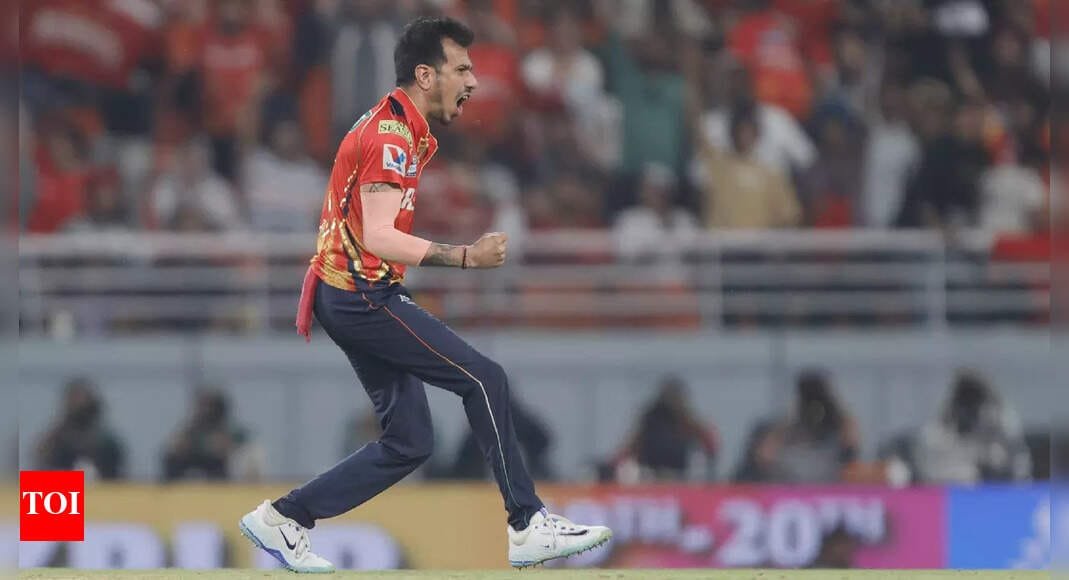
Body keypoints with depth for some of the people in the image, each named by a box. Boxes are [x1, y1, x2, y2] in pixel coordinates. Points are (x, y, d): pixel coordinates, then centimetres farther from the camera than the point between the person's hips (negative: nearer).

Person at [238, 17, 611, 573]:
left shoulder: (397, 127, 16)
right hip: (363, 294, -10)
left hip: (346, 295, 10)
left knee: (408, 442, 7)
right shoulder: (391, 136, -16)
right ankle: (528, 527, -11)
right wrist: (464, 257, -35)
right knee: (484, 379, -12)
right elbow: (376, 237, -27)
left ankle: (283, 518, 10)